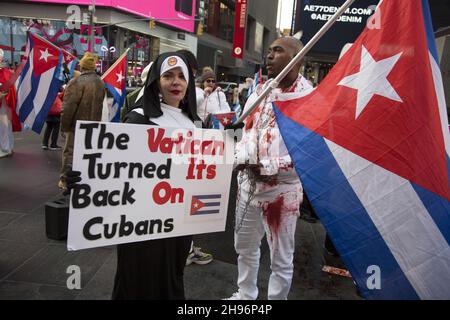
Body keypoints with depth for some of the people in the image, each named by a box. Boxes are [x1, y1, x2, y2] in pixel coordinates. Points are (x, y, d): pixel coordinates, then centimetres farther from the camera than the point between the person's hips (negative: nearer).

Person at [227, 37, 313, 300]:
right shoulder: (260, 91, 8)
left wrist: (268, 167, -19)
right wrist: (242, 158, -7)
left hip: (282, 189, -6)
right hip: (248, 182, 7)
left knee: (281, 259, 10)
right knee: (245, 247, 23)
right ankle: (245, 295, 46)